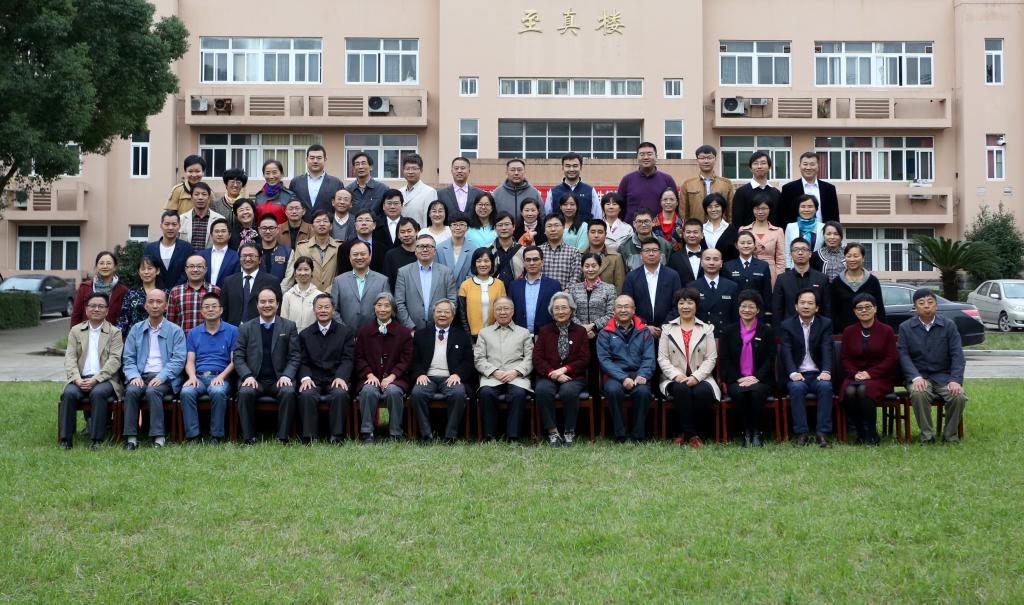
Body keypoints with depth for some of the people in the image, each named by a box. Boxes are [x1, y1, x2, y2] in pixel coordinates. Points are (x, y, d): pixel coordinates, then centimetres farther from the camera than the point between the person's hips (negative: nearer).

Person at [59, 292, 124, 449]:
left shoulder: (114, 332, 9)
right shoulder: (76, 330, 18)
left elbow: (114, 360, -3)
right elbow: (70, 357, 8)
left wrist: (95, 379, -16)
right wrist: (77, 379, -11)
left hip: (105, 379, -2)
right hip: (80, 379, 2)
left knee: (98, 393, -34)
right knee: (69, 393, -28)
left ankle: (97, 440, -30)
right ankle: (66, 440, -24)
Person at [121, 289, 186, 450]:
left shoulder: (175, 331, 8)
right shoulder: (136, 330, 16)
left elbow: (178, 360, -2)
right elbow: (128, 358, 10)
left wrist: (161, 377, -17)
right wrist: (134, 376, -10)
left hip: (164, 379, -2)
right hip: (141, 376, 2)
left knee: (152, 391, -33)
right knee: (131, 391, -29)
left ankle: (158, 437, -31)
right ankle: (131, 437, -27)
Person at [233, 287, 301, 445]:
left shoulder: (289, 326, 11)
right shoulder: (245, 328, 12)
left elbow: (295, 356, 6)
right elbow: (238, 357, 7)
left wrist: (286, 375, -11)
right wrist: (248, 376, -11)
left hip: (279, 379, 0)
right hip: (254, 379, 0)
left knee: (288, 392, -32)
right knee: (245, 393, -31)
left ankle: (283, 438, -23)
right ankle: (248, 438, -21)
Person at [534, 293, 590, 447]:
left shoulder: (580, 331, 14)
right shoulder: (544, 331, 16)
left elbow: (584, 359, 4)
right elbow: (537, 358, 5)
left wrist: (564, 369, -11)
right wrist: (552, 373, -12)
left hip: (573, 376, -1)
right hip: (548, 377, 1)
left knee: (568, 391, -36)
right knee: (542, 390, -34)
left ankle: (569, 432, -17)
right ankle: (552, 432, -23)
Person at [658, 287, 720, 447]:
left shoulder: (707, 329, 14)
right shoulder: (667, 329, 14)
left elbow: (711, 359, 4)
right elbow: (662, 358, 4)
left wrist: (696, 377, -13)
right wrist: (677, 375, -14)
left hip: (700, 378, 0)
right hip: (675, 379, 0)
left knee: (703, 392, -33)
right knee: (682, 390, -35)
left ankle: (682, 432, -14)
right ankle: (691, 434, -23)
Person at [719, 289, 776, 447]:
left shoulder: (766, 331, 11)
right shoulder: (728, 331, 13)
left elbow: (770, 359, 3)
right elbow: (724, 360, 5)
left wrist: (756, 378, -13)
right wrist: (739, 378, -10)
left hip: (760, 379, -1)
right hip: (736, 380, 1)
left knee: (756, 392, -35)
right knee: (739, 393, -34)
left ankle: (756, 433, -22)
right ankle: (746, 432, -20)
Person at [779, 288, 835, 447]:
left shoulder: (825, 324, 9)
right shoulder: (786, 326, 6)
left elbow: (827, 350, -5)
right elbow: (786, 352, -7)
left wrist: (826, 371, -23)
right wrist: (793, 372, -25)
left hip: (818, 374, 1)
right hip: (797, 375, -1)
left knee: (826, 386, -31)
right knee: (796, 387, -33)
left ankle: (822, 433, -29)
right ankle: (801, 433, -27)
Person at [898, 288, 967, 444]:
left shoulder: (949, 326, 6)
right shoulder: (905, 328, 6)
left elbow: (957, 355, -1)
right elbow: (903, 355, -4)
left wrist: (956, 380, -17)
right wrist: (916, 378, -21)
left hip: (944, 376, 1)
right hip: (920, 377, -1)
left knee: (959, 396, -28)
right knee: (918, 394, -35)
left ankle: (951, 437, -6)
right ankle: (927, 436, -19)